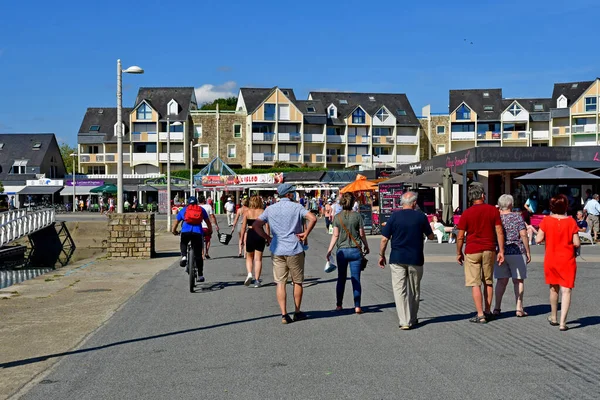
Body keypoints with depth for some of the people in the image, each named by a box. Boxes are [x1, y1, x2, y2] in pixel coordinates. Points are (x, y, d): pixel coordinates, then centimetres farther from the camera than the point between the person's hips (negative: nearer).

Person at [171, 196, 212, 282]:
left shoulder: (183, 210, 23)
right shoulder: (201, 210, 23)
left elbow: (175, 222, 25)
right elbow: (208, 222, 23)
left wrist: (174, 231, 40)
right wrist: (210, 231, 38)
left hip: (185, 231, 0)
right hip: (198, 232, 0)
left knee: (183, 244, 33)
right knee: (198, 255, 7)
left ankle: (184, 257, 6)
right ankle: (200, 275, 8)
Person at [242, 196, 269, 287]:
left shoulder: (247, 212, 0)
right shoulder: (263, 212, 0)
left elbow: (243, 227, 0)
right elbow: (267, 226, -2)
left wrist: (242, 238, 6)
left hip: (250, 235, 0)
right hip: (260, 235, 0)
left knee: (249, 257, 17)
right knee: (258, 259, 6)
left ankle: (249, 274, -6)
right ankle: (257, 280, 5)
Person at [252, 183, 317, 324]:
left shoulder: (270, 209, 6)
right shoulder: (296, 207, -3)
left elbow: (256, 225, 2)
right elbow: (313, 218, -17)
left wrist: (267, 238, 8)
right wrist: (306, 233, -6)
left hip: (277, 250, 2)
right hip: (295, 250, -2)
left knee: (280, 283, 4)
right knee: (297, 282, 12)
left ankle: (284, 314, -2)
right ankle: (298, 312, 19)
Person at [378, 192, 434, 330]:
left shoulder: (395, 216, -4)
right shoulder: (421, 217, -3)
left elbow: (384, 239, -4)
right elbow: (430, 236, 8)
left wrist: (381, 255, 8)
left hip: (397, 259, -1)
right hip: (416, 259, 1)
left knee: (399, 290, 0)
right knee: (414, 291, 15)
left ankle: (404, 321, -7)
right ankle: (412, 319, 26)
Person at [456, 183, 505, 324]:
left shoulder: (466, 214, -7)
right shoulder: (493, 210, -1)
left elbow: (460, 236, -5)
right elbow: (499, 232, -3)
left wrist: (459, 253, 7)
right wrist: (501, 251, 2)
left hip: (472, 251, -3)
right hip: (489, 250, 3)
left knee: (475, 284, 0)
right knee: (488, 282, 16)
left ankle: (480, 315, -2)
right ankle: (487, 312, 24)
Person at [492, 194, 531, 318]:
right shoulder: (517, 217, -6)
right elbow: (523, 235, -10)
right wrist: (528, 252, -3)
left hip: (500, 252, 3)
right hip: (517, 252, -3)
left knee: (501, 281, 9)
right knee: (518, 280, 5)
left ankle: (497, 308, 7)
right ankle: (519, 309, 4)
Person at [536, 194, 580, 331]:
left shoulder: (546, 221, -7)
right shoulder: (571, 222, -10)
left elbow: (538, 239, -8)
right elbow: (577, 243, -10)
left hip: (550, 261, 2)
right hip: (567, 261, -2)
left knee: (553, 289, 19)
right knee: (566, 291, -2)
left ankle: (554, 317, 34)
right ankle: (562, 322, -11)